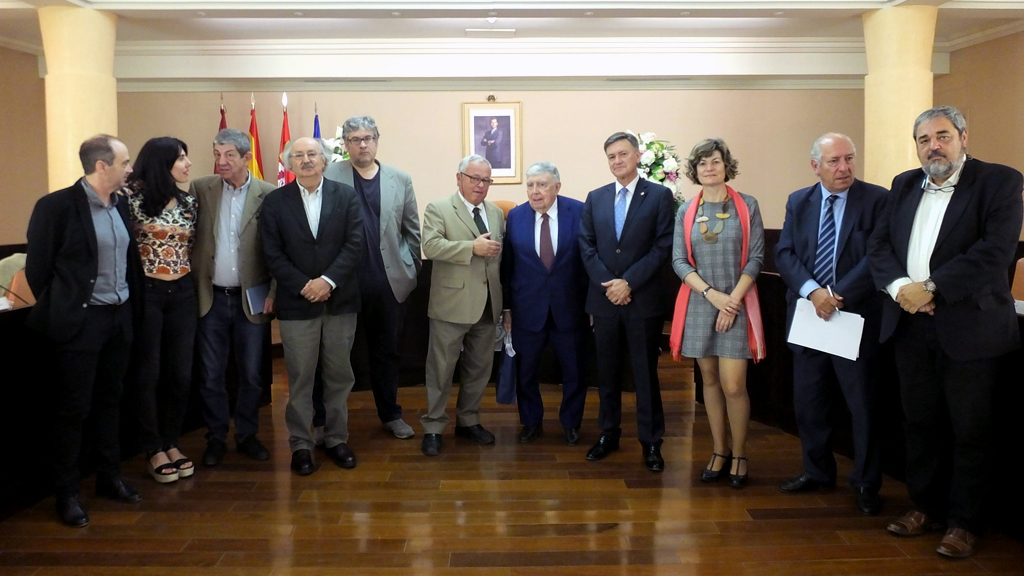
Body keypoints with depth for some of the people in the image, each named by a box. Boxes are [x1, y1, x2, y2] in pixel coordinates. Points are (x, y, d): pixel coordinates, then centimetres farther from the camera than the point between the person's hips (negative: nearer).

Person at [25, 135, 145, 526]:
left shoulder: (121, 205, 7)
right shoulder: (57, 206, -13)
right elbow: (37, 268, -9)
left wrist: (133, 308, 11)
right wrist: (56, 313, -3)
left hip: (120, 318, 6)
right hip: (80, 321, -6)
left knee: (109, 402, 17)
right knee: (73, 409, 4)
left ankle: (110, 477, 30)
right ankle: (66, 493, 16)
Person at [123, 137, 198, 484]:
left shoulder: (189, 201, 7)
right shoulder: (133, 197, -8)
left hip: (182, 293, 5)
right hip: (146, 292, -4)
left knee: (181, 373, 7)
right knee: (148, 373, 4)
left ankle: (172, 443, 22)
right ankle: (154, 450, 16)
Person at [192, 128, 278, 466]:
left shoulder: (269, 195, -4)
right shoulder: (201, 189, 0)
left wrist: (273, 293, -6)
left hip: (251, 299, -1)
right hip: (211, 298, 1)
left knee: (251, 375, 9)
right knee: (210, 375, 9)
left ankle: (247, 435, 26)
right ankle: (216, 438, 24)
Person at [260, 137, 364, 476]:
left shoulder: (346, 196, 3)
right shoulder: (275, 202, 2)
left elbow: (354, 244, -5)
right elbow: (273, 254, -3)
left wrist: (328, 280, -15)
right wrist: (304, 286, -13)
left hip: (340, 301, 1)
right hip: (297, 303, -1)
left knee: (339, 375, 10)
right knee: (300, 379, 5)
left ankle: (337, 438, 23)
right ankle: (301, 444, 17)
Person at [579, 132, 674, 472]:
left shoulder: (659, 196, -1)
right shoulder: (595, 198, 10)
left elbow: (663, 246, -8)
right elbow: (587, 246, 6)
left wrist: (628, 282, -14)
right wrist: (607, 283, -8)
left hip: (644, 299, -3)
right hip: (604, 299, 3)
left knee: (645, 373, 3)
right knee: (607, 371, 12)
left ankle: (651, 441, 13)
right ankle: (608, 434, 25)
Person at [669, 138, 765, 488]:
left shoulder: (747, 206, 0)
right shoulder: (686, 212, 6)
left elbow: (756, 257, -3)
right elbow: (679, 261, 1)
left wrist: (733, 299, -12)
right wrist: (712, 294, -12)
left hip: (736, 304, -2)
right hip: (699, 304, 3)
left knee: (733, 385, -7)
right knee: (709, 380, 9)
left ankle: (739, 455, 11)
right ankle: (718, 452, 21)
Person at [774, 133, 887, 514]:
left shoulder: (876, 200, -6)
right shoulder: (798, 202, 7)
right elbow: (784, 254, -1)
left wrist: (838, 295, -20)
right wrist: (813, 291, -16)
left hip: (856, 317, -4)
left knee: (862, 404, 5)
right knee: (807, 401, 13)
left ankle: (866, 483, 20)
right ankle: (817, 471, 30)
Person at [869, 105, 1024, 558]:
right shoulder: (903, 185, 12)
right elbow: (879, 244, 7)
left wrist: (931, 289, -19)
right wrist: (898, 285, -12)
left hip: (969, 326, -5)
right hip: (910, 325, 5)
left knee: (970, 430, 5)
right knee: (920, 422, 14)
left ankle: (964, 522, 18)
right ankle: (925, 507, 29)